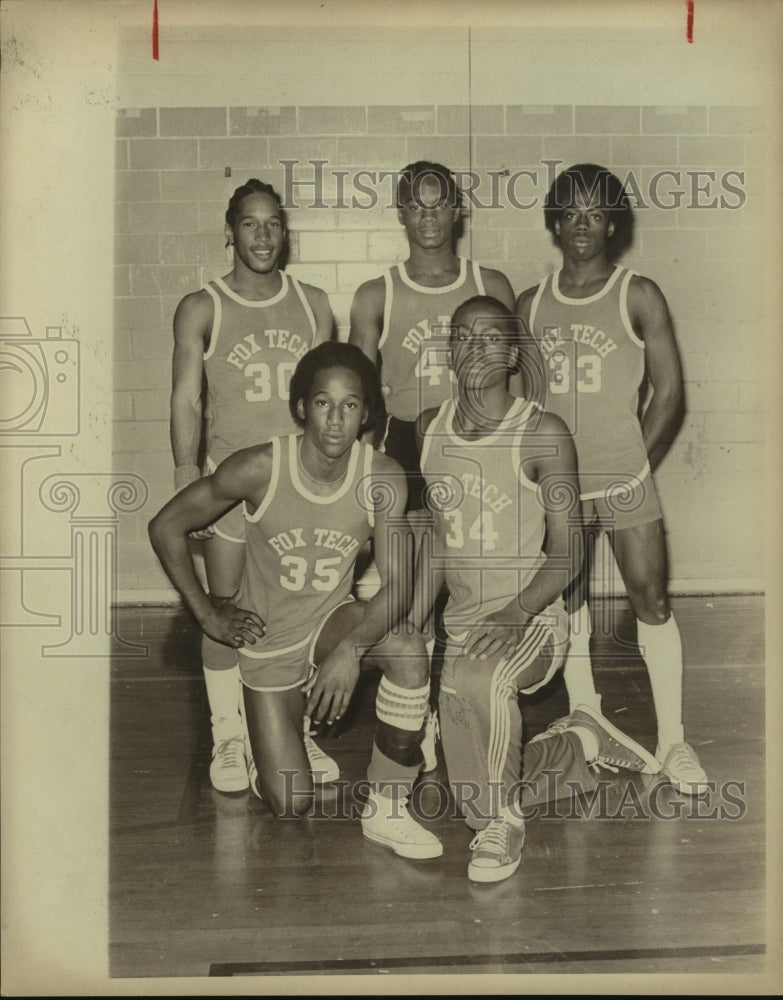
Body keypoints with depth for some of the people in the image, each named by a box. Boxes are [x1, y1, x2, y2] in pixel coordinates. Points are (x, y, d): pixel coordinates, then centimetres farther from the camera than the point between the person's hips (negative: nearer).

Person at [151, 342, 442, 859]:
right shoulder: (258, 469, -22)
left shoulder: (382, 477, -18)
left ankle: (386, 808, -13)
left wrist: (352, 648, -37)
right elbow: (166, 526, -10)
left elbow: (399, 583, -21)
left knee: (409, 649, -33)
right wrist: (208, 613, -7)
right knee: (292, 804, -3)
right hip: (268, 641, -1)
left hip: (334, 619, 2)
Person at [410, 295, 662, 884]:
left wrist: (515, 611, -26)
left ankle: (503, 822, -13)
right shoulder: (429, 431, 5)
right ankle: (583, 745, 34)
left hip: (533, 617, -5)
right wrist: (412, 624, 4)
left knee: (473, 677, -40)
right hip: (460, 620, 6)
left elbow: (566, 553, -10)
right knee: (474, 796, 7)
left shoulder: (544, 433, -10)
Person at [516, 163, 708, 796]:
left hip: (625, 480, -3)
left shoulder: (639, 297, -1)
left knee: (652, 602, -2)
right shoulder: (530, 305, 7)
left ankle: (672, 738, 10)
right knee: (566, 604, 12)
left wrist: (633, 467, -4)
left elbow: (669, 392, -1)